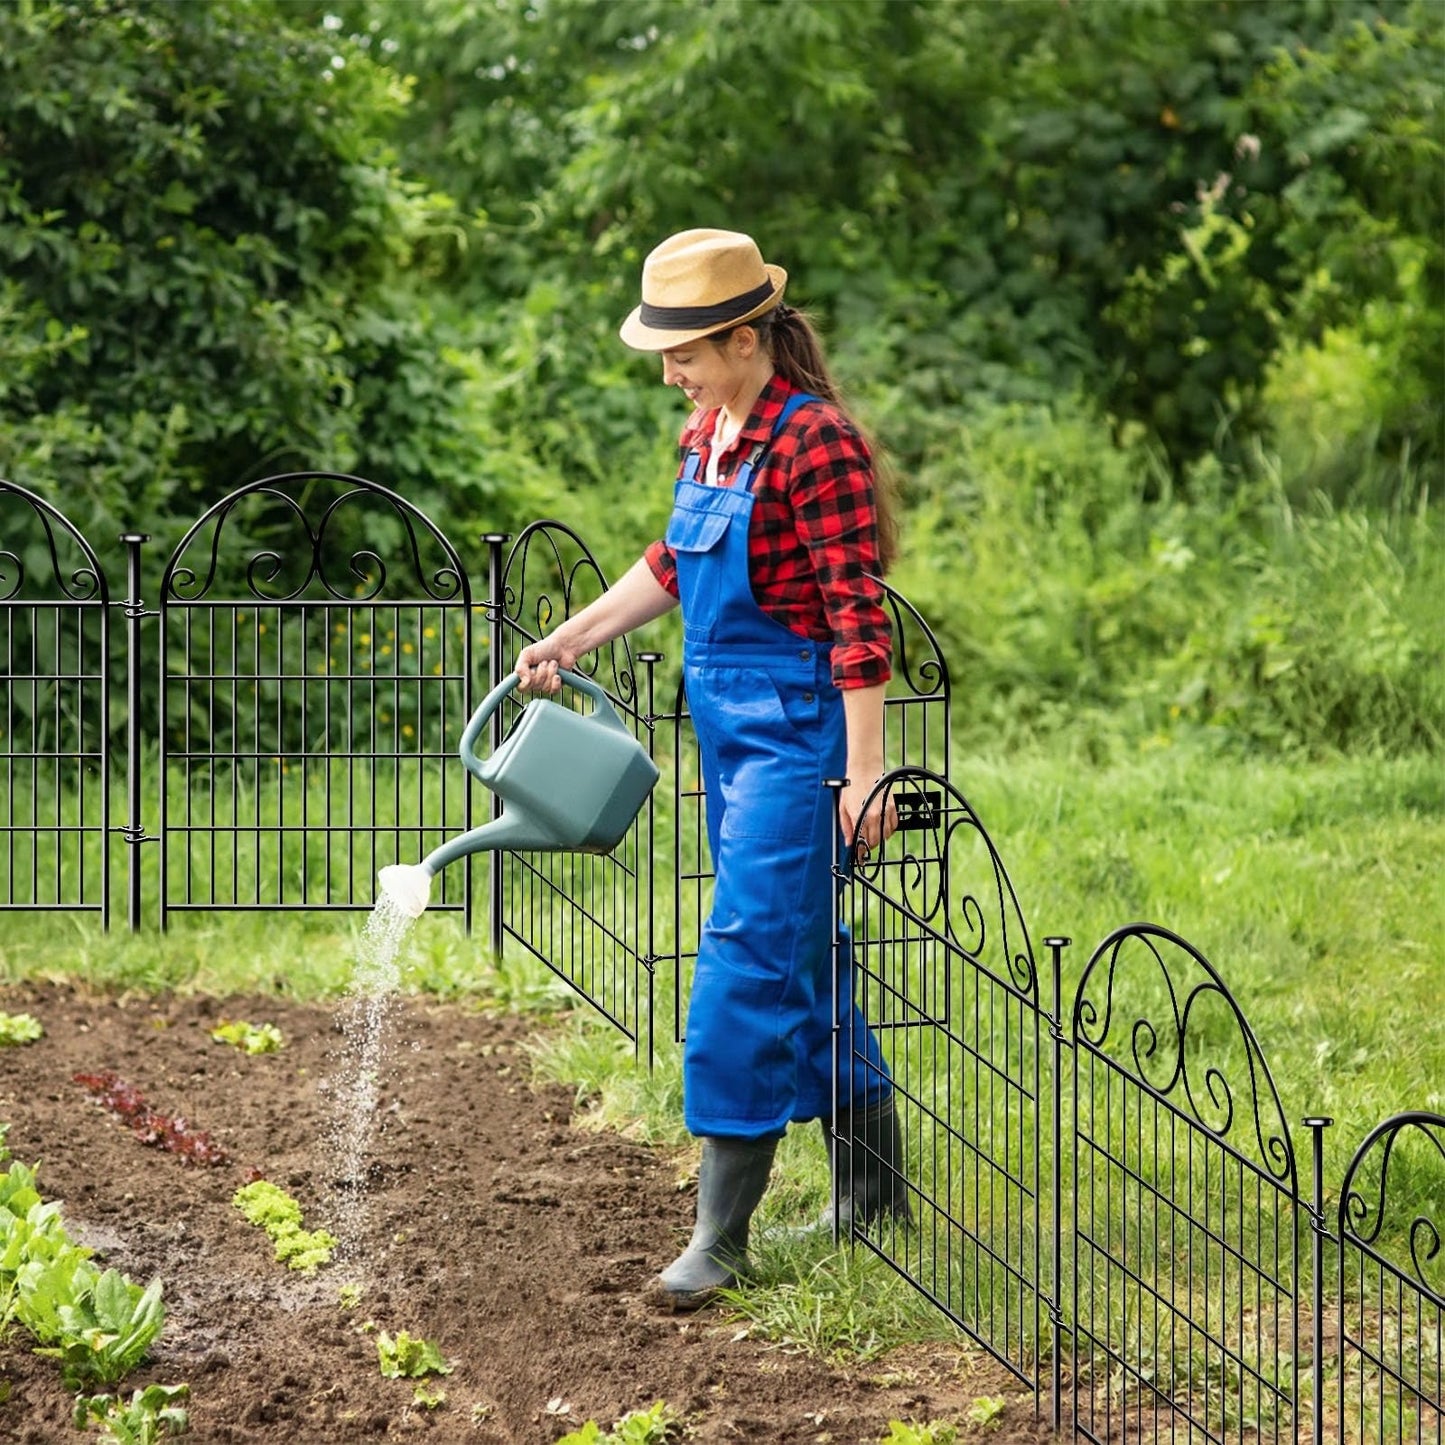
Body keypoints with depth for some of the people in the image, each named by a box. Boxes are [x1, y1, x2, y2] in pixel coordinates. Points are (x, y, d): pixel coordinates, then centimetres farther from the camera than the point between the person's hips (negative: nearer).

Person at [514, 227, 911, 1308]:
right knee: (800, 957, 15)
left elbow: (859, 618, -20)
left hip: (796, 731, -9)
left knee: (749, 956, -9)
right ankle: (873, 1188, 27)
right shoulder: (710, 432, 8)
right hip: (730, 728, 9)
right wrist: (573, 639, 23)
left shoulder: (815, 442, -18)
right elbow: (676, 563, 24)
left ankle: (721, 1232, -5)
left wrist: (863, 774, -21)